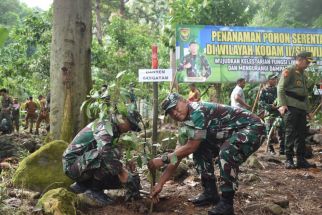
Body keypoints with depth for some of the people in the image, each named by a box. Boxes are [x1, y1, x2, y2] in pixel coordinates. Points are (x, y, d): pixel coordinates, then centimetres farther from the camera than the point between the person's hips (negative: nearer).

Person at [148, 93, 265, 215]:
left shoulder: (198, 111, -24)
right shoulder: (188, 124, 5)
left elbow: (191, 147, -26)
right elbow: (177, 156, 8)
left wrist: (163, 159, -18)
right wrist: (160, 184, 6)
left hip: (253, 127, -10)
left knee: (227, 152, -34)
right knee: (199, 149, 5)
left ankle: (227, 203, -19)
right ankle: (211, 193, 11)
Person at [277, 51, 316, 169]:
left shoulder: (303, 74, 23)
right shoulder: (288, 71, -3)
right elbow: (280, 88, -10)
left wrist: (307, 108, 22)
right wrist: (282, 104, -19)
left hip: (302, 107, 8)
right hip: (291, 106, -8)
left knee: (301, 134, 7)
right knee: (290, 133, -7)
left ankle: (301, 159, 12)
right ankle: (289, 159, -4)